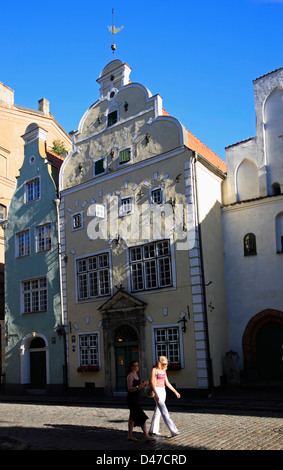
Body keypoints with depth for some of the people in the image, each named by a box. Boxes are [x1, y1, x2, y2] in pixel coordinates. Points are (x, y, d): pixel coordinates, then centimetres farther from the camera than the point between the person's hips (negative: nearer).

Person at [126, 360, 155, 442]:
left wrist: (144, 384, 0)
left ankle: (130, 436, 19)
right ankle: (147, 436, -7)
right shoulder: (130, 376, -15)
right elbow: (130, 389, -21)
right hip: (132, 399, -9)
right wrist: (139, 386, -33)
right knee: (142, 417, -9)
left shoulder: (136, 375, 13)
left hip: (136, 398, 9)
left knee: (133, 417, 12)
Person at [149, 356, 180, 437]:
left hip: (163, 391, 8)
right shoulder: (154, 370, -9)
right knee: (164, 412, -12)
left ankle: (152, 430, 19)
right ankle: (173, 431, -17)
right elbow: (152, 382, -15)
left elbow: (167, 383, 17)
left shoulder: (163, 371, 13)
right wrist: (156, 395, -23)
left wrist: (175, 392, 13)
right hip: (157, 391, -8)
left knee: (158, 412, 11)